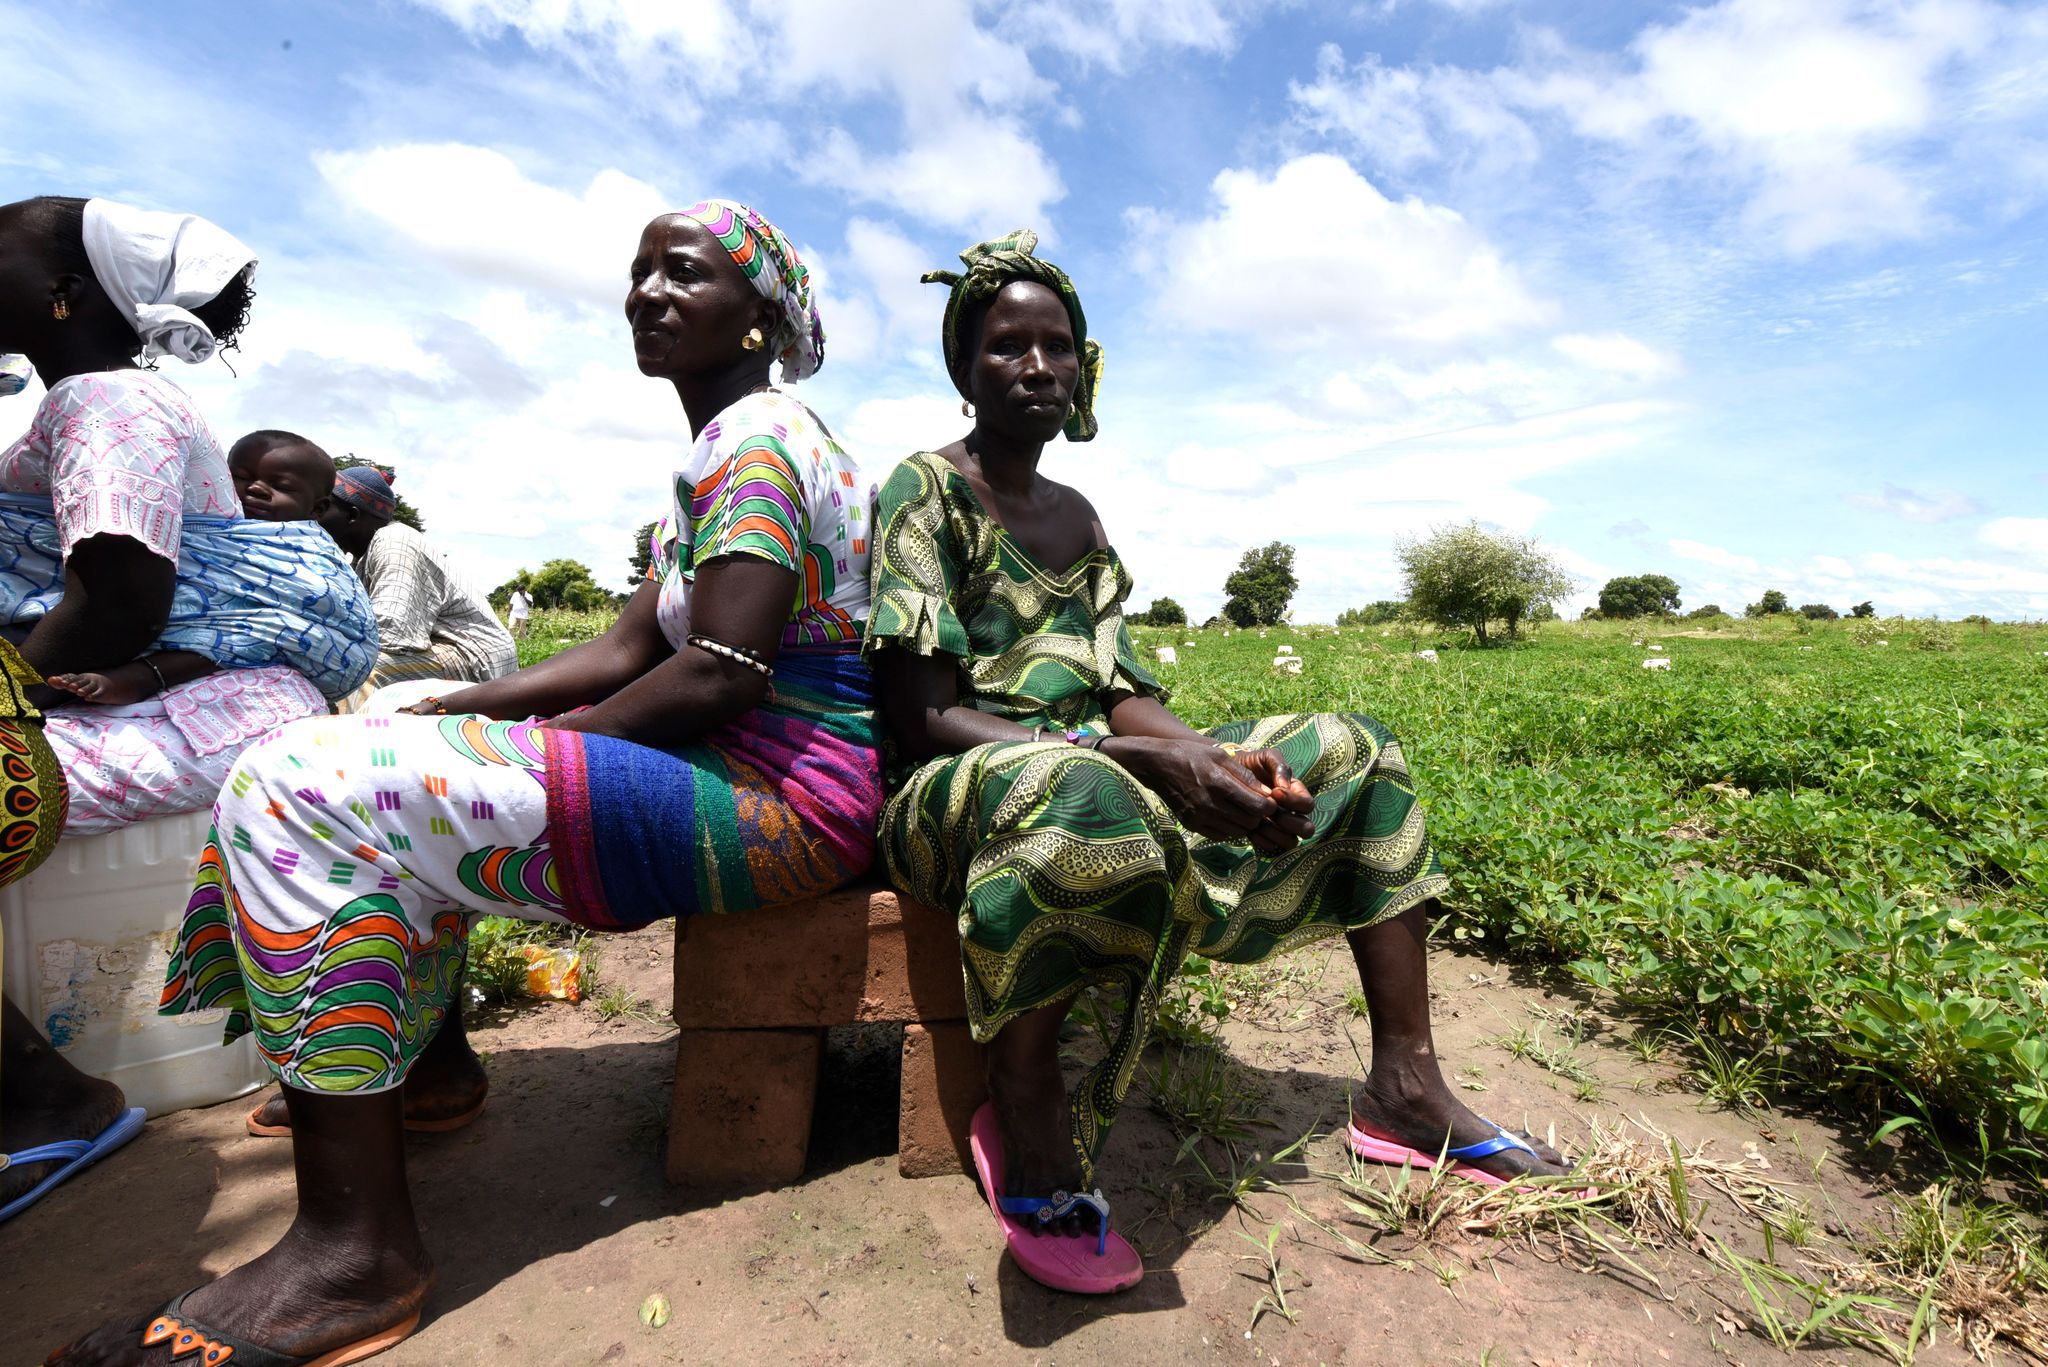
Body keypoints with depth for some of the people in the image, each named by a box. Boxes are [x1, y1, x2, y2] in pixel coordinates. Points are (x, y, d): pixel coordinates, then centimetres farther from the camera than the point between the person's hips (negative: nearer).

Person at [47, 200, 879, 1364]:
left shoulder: (754, 437, -10)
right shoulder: (737, 444, 21)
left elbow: (718, 677, -22)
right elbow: (627, 652, 16)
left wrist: (537, 742, -9)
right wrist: (453, 709, 6)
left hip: (786, 798, -10)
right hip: (741, 765, 10)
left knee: (304, 789, -14)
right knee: (399, 746, 23)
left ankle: (358, 1245, -8)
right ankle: (429, 1059, 30)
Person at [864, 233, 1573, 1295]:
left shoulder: (1076, 517, 15)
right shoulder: (926, 491, -6)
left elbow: (1120, 695, 9)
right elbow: (922, 719, -17)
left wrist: (1216, 758, -14)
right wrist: (1153, 759, -26)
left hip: (1094, 764, 7)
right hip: (954, 796, -7)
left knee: (1355, 751, 4)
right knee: (1084, 797, -44)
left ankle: (1405, 1080, 1)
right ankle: (1024, 1111, -17)